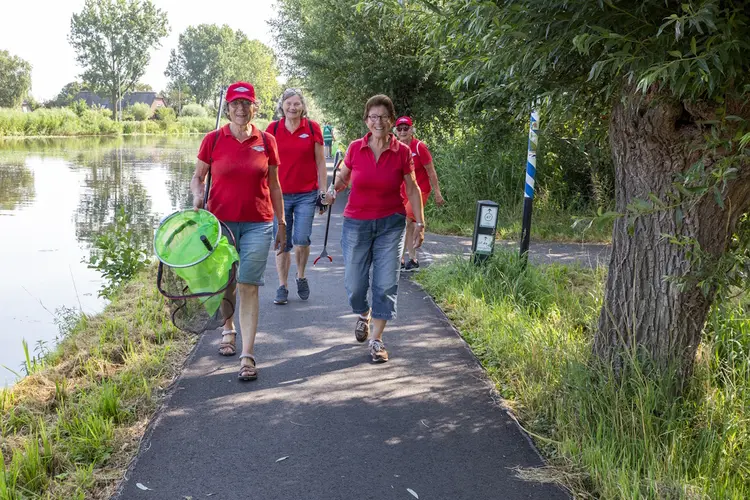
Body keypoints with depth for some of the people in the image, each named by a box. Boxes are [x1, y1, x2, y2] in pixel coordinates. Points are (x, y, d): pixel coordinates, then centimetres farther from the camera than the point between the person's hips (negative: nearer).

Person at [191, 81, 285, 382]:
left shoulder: (266, 141, 3)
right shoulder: (213, 140, 0)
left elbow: (274, 186, 10)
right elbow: (197, 177, 9)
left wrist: (282, 223, 12)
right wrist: (197, 195, -13)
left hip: (257, 224, 0)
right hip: (220, 221, 1)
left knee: (249, 286, -5)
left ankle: (248, 356, -3)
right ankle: (228, 328, 42)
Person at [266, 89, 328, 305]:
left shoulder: (312, 128, 1)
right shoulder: (273, 129, 3)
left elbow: (320, 163, 4)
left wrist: (323, 191, 1)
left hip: (306, 195, -1)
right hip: (280, 194, 1)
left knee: (301, 239, -7)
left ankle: (301, 277, 20)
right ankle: (282, 287, 15)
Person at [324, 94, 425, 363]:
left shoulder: (402, 151, -4)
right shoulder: (355, 148, -3)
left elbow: (412, 189, 3)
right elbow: (343, 177, 10)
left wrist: (420, 223, 0)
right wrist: (333, 189, -12)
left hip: (391, 224, -1)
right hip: (356, 223, 1)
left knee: (386, 284, -2)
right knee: (354, 283, 5)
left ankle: (377, 340, 10)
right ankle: (363, 314, 39)